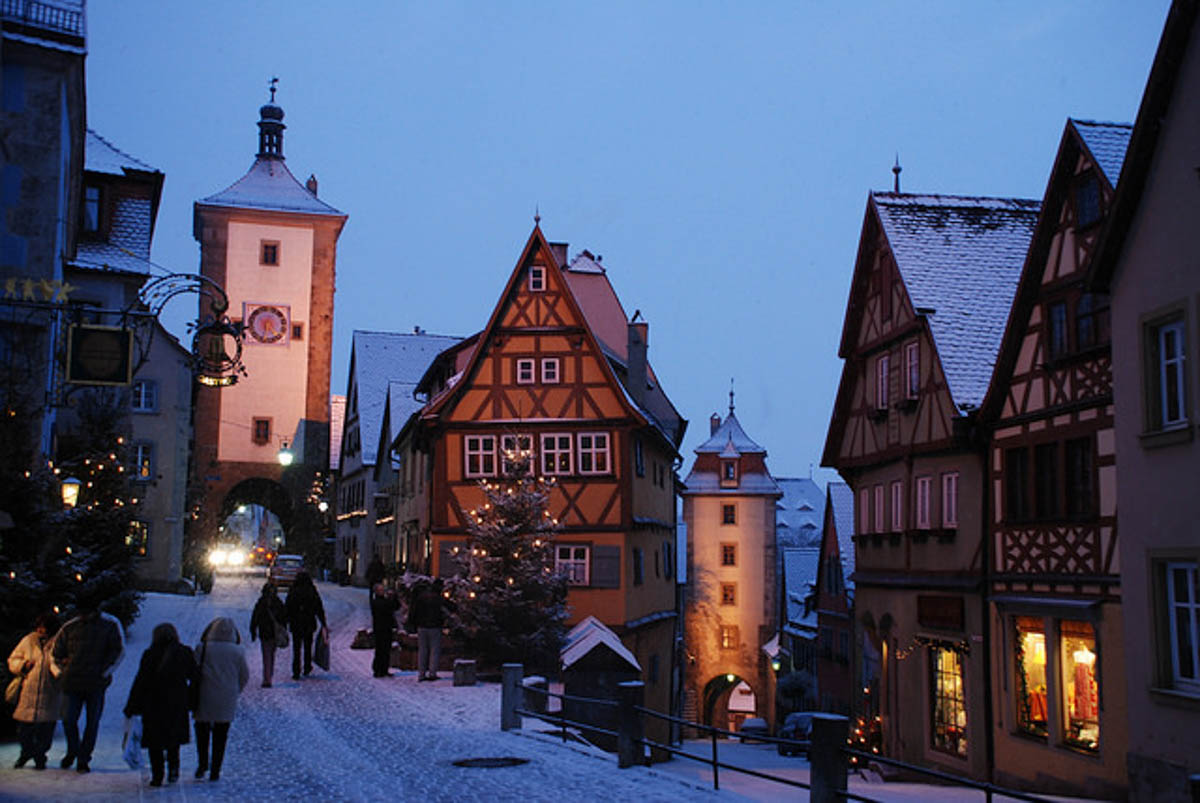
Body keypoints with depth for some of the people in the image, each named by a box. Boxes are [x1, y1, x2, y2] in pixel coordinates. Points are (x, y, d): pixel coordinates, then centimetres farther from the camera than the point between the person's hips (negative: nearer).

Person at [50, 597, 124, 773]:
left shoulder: (110, 625, 1)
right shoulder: (70, 628, 7)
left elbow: (119, 650, 0)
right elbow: (55, 653, 16)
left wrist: (103, 672, -5)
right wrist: (60, 673, 5)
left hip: (96, 684, -2)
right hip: (73, 682, 2)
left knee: (92, 723, 2)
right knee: (68, 720, -1)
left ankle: (83, 759, 13)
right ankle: (72, 751, 25)